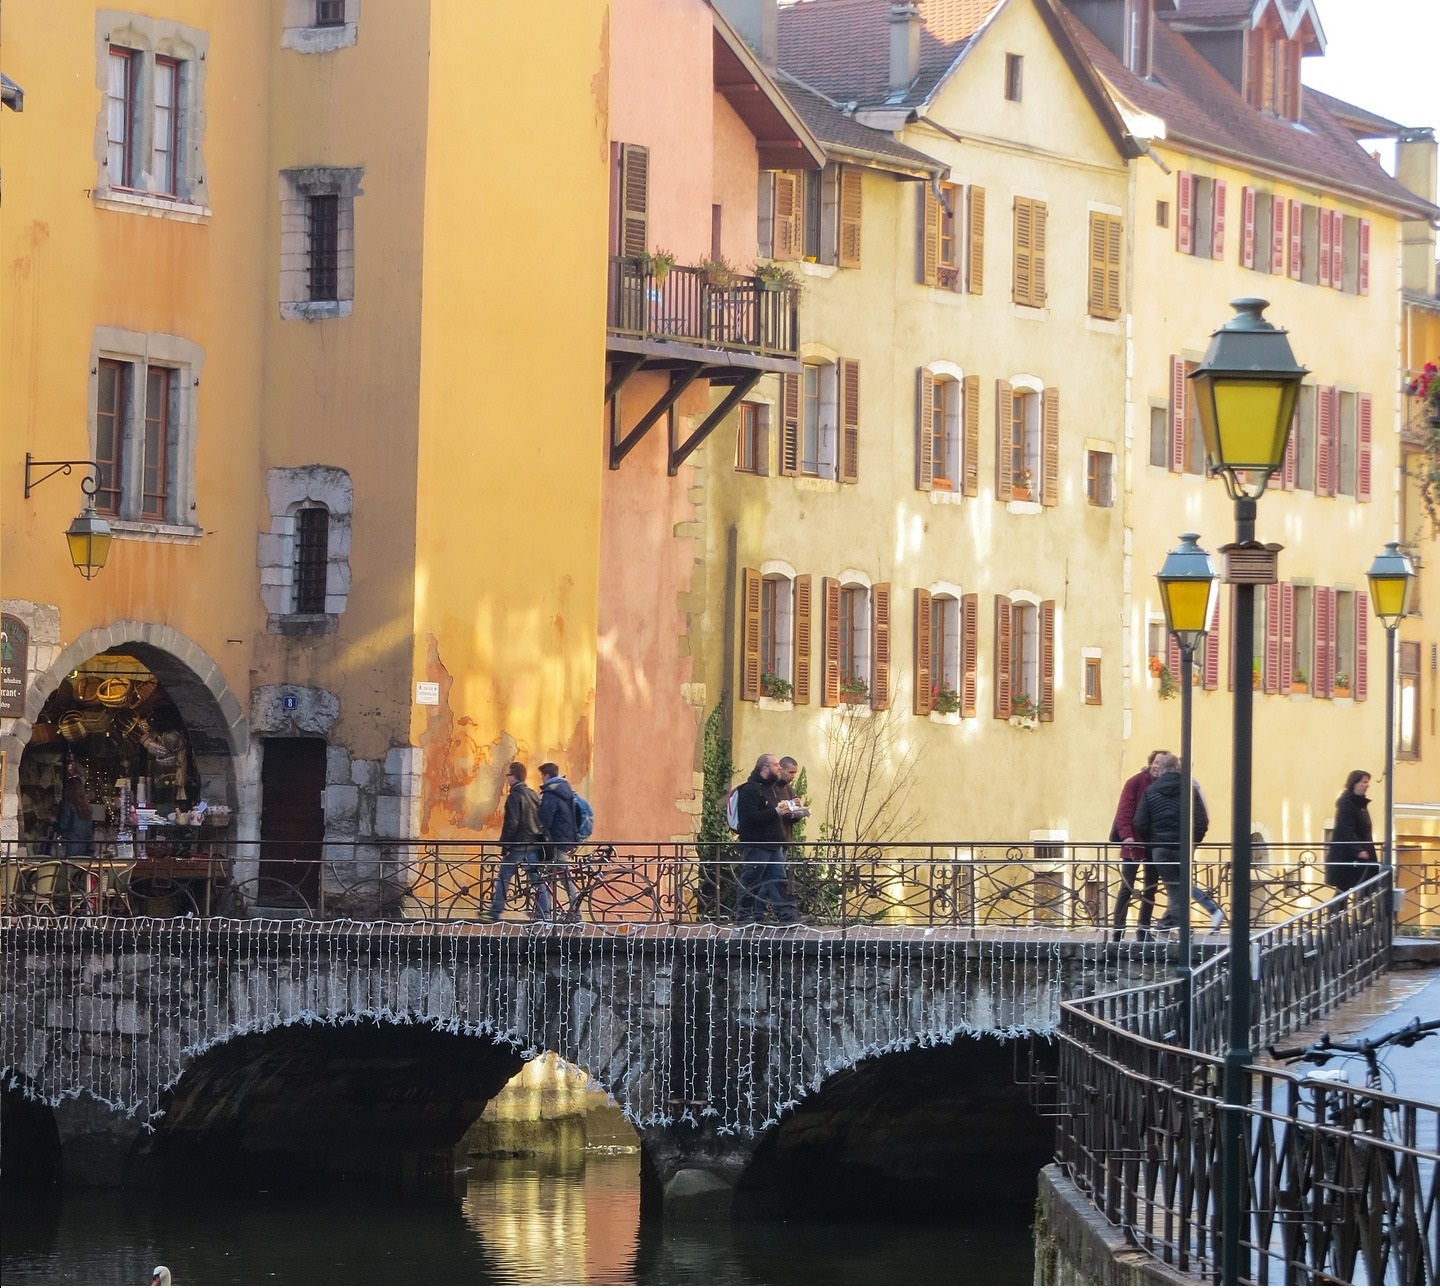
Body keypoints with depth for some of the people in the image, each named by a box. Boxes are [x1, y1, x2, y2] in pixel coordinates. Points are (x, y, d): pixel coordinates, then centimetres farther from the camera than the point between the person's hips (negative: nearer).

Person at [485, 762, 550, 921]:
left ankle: (494, 912, 1)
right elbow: (541, 818, 17)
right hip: (535, 843, 7)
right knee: (538, 879, 6)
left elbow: (511, 823, -16)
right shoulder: (533, 794, 13)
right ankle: (544, 914, 1)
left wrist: (504, 843, -11)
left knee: (503, 877, 1)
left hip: (519, 844, -7)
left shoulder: (514, 796, -10)